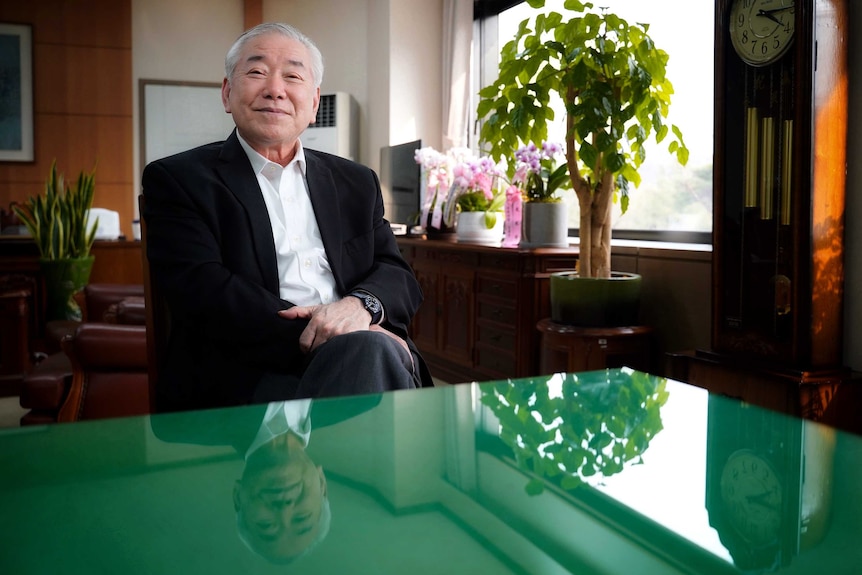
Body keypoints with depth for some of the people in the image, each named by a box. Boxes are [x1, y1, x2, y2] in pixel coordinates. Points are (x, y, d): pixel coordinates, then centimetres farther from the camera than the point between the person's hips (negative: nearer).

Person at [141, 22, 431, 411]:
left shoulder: (356, 183, 21)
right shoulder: (177, 180, 7)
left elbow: (399, 275, 13)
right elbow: (204, 293, -6)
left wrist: (360, 304, -12)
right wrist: (317, 336, -17)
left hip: (359, 362, 4)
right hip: (249, 376, -3)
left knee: (370, 351, -33)